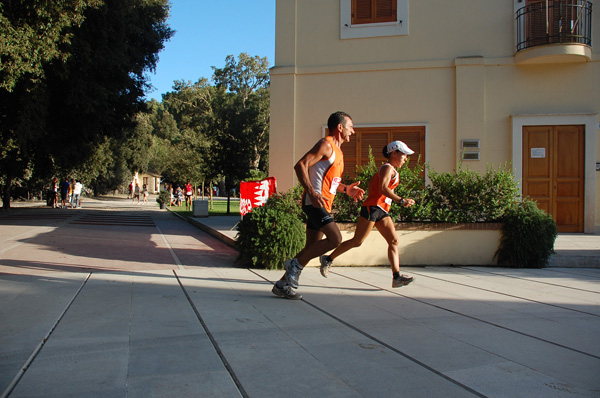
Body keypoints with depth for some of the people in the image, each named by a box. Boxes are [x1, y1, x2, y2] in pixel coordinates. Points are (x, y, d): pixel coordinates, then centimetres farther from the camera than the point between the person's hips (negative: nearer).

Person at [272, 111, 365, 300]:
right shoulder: (326, 144, -8)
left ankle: (283, 285, 14)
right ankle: (296, 263, -6)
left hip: (323, 204, 10)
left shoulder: (337, 150, 22)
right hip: (315, 202, -10)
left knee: (312, 248, 8)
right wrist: (312, 193, -26)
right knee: (335, 238, -18)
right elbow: (301, 165, -18)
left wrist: (345, 189, 17)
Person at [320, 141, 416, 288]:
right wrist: (401, 200, -28)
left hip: (382, 211, 10)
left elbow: (372, 180, 29)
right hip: (373, 207, -10)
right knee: (357, 241, -8)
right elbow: (383, 188, -23)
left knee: (394, 241, -2)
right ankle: (328, 259, 5)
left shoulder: (392, 170, 22)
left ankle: (396, 277, -7)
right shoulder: (388, 168, -8)